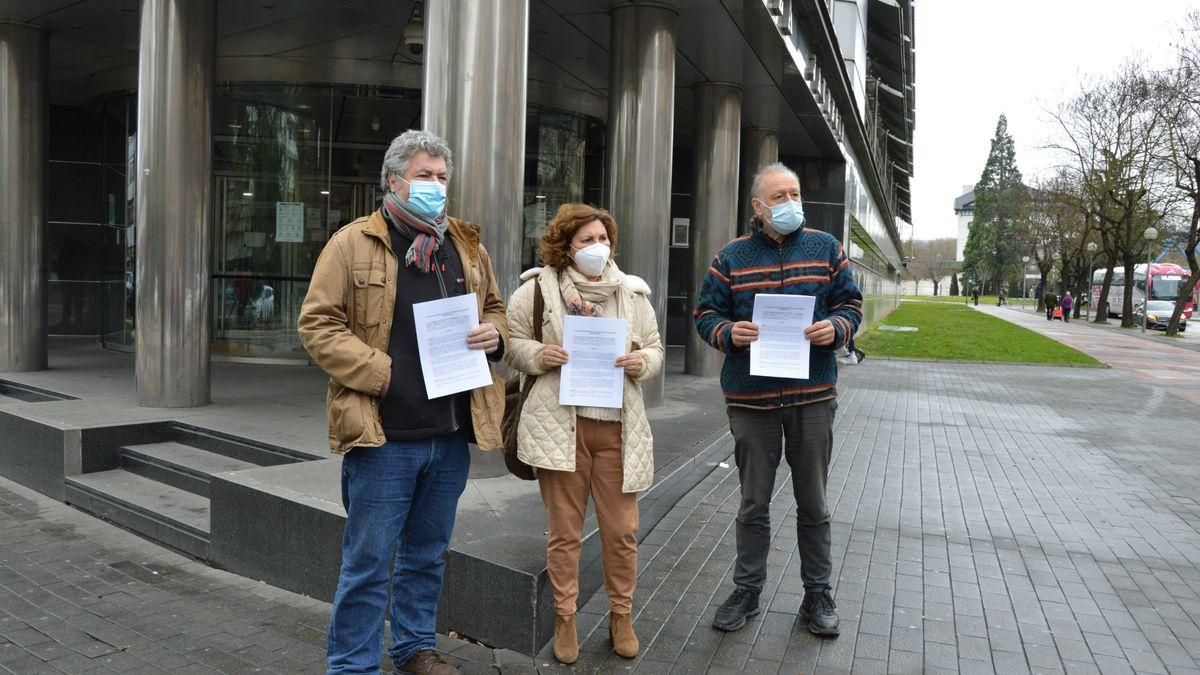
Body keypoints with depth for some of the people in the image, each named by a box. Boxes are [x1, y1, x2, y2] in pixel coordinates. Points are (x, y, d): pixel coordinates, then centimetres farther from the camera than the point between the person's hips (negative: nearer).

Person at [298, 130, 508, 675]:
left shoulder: (467, 245, 11)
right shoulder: (353, 243, -4)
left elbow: (493, 306, 22)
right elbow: (318, 324, -8)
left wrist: (494, 333, -1)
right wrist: (382, 372, -17)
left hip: (451, 433, 5)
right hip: (384, 435, -5)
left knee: (428, 555, 20)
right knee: (368, 562, 5)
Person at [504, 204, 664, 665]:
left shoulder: (633, 293, 9)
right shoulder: (539, 288, 1)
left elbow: (655, 349, 14)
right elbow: (510, 340, 4)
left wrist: (641, 362, -8)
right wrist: (540, 355, -15)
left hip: (617, 426, 2)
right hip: (559, 425, -2)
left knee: (622, 530, 8)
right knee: (564, 530, 8)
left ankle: (621, 615, 29)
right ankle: (565, 618, 27)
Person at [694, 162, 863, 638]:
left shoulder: (826, 248, 4)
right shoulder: (731, 257, 2)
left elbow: (851, 304, 7)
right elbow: (706, 314, 5)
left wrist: (836, 328, -14)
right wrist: (729, 333, -16)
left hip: (812, 396, 1)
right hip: (750, 398, 0)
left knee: (813, 504, 12)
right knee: (753, 504, 12)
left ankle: (818, 594, 29)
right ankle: (746, 592, 27)